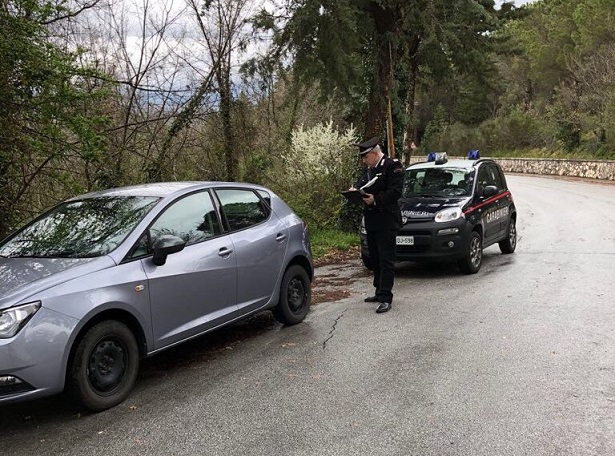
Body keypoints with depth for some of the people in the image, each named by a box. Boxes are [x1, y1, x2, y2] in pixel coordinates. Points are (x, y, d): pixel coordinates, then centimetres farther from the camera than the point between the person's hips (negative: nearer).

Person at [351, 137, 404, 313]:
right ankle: (380, 292, 27)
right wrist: (355, 190, 0)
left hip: (386, 221, -9)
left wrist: (375, 199, -23)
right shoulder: (369, 169, 17)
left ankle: (385, 298, -6)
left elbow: (395, 191, -17)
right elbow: (362, 183, 22)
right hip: (371, 221, 9)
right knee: (375, 259, 15)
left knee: (386, 260, -7)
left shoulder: (393, 166, -9)